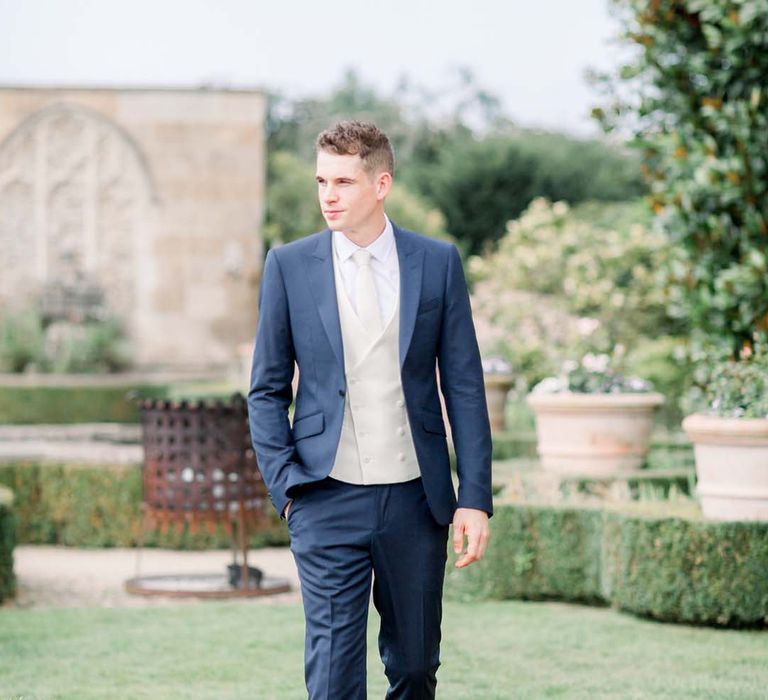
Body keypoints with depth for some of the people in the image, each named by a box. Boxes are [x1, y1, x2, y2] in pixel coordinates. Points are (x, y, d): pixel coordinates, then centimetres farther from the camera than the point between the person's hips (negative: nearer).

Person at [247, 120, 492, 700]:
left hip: (416, 498, 1)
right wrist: (286, 484, -5)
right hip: (329, 500, -1)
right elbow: (268, 389, 6)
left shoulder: (438, 262, 3)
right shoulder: (289, 266, 2)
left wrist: (475, 497, -2)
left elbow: (464, 387, 3)